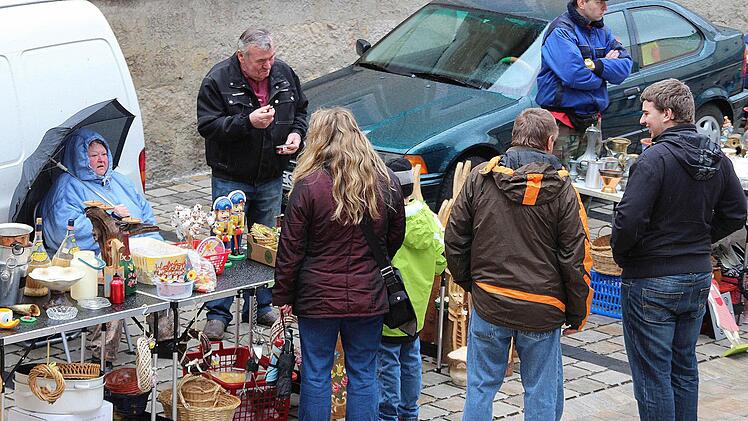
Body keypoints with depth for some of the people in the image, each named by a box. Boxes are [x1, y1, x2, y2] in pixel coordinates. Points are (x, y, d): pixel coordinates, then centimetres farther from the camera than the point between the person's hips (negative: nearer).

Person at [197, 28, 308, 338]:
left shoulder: (284, 75, 1)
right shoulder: (218, 80, -13)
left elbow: (300, 110, 16)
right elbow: (207, 125, -17)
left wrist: (296, 133, -5)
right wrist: (248, 122, -28)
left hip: (271, 180, 4)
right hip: (231, 180, -4)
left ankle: (261, 305, 25)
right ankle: (218, 313, 6)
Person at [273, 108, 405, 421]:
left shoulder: (308, 185, -13)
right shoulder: (386, 182, -2)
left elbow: (291, 249, -10)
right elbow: (396, 238, 10)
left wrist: (283, 295, 0)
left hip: (319, 297, -3)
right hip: (368, 298, 3)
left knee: (316, 373, 9)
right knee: (363, 374, 12)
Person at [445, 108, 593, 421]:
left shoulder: (480, 179, -1)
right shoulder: (561, 189, -6)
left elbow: (454, 241, 4)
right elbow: (575, 258, -5)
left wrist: (467, 281, 19)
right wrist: (577, 314, 5)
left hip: (488, 304, 2)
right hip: (542, 311, -2)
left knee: (481, 387, 12)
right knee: (542, 394, 8)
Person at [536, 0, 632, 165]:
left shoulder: (602, 31, 13)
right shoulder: (561, 31, -11)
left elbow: (625, 66, 3)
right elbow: (575, 75, -23)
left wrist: (596, 65, -15)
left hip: (591, 124, 7)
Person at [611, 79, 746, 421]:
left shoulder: (655, 159, -20)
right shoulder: (717, 158, 4)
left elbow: (629, 221, -25)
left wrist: (620, 255, -7)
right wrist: (699, 241, 13)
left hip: (651, 280, -7)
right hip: (699, 277, 8)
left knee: (652, 375, 1)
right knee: (684, 367, 19)